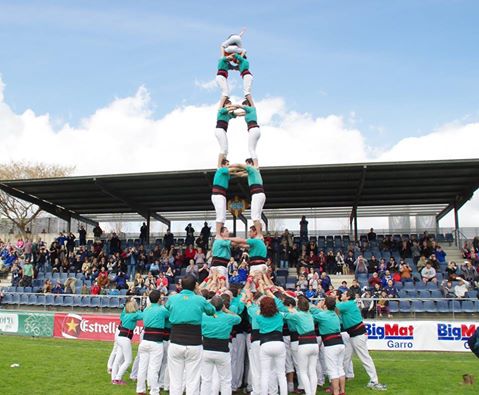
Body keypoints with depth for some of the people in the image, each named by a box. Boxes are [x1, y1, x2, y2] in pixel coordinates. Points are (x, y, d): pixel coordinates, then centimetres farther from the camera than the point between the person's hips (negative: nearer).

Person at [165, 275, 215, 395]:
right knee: (192, 381, 5)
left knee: (175, 381, 10)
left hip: (175, 344, 2)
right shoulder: (200, 300, -3)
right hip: (194, 345, -1)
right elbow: (212, 311, 18)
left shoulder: (172, 298, 1)